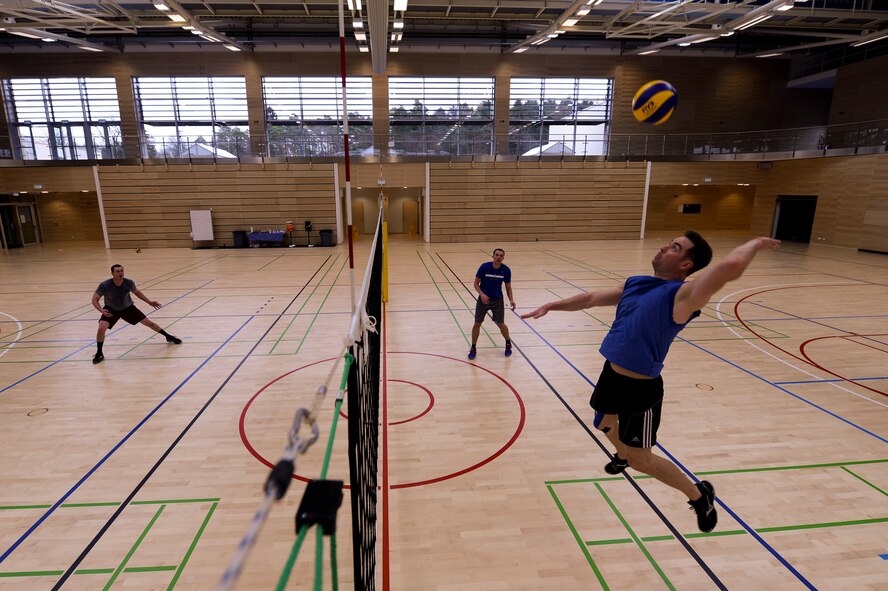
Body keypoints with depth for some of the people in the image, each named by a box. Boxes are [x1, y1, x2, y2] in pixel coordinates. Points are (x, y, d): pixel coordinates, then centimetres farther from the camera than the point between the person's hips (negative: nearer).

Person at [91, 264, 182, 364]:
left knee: (148, 323, 2)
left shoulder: (129, 283, -22)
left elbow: (137, 292, 1)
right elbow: (94, 300, -17)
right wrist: (101, 310, -36)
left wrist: (149, 302, -3)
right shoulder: (104, 285, -29)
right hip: (111, 310, -1)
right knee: (101, 328, -24)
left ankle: (169, 336, 24)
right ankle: (99, 354, -1)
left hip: (128, 308, 2)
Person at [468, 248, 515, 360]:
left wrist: (511, 299, -14)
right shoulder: (484, 267, -15)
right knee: (477, 323, -2)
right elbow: (476, 283, -7)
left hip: (497, 300, 1)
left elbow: (508, 287, 2)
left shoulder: (506, 270, -10)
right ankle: (473, 348, 15)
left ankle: (508, 343, 30)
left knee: (501, 324, 2)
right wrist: (482, 294, -23)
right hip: (483, 299, 0)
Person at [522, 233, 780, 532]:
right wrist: (550, 306, 15)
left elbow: (730, 266, -38)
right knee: (604, 424, 32)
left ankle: (700, 495, 33)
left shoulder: (682, 295, -21)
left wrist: (754, 244, -17)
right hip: (611, 375, 8)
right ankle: (621, 456, 66)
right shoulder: (635, 284, 3)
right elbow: (591, 298, 14)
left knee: (641, 460, 7)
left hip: (641, 389, -7)